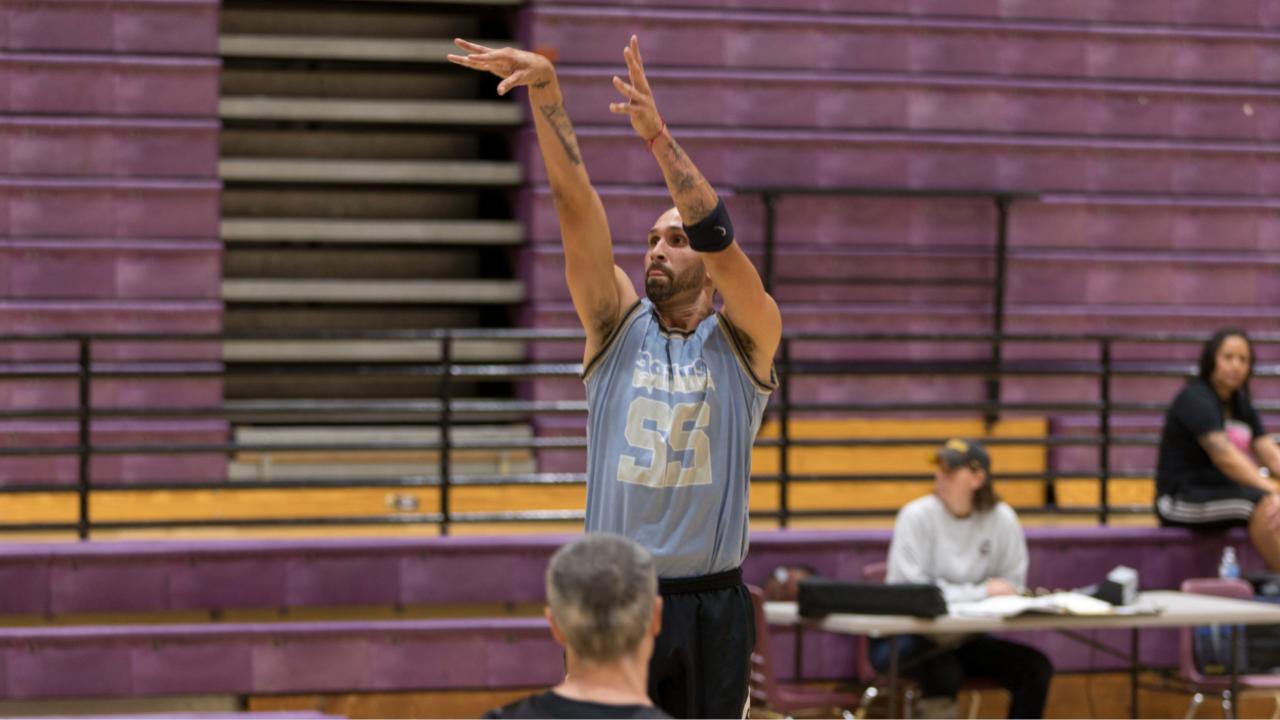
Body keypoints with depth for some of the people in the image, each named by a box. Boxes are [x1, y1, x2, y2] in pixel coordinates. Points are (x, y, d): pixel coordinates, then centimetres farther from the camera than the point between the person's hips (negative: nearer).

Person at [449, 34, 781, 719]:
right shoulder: (616, 325, 4)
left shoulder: (745, 339, 0)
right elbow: (576, 206, -6)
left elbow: (720, 240, -18)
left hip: (712, 607, -1)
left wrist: (656, 133, -27)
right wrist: (544, 86, -16)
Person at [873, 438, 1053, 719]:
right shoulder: (917, 515, -12)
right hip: (907, 636, -4)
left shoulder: (1002, 519, -1)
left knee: (1035, 667, -15)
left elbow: (1011, 590, 1)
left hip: (964, 639, 5)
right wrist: (981, 592, -20)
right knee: (942, 672, -36)